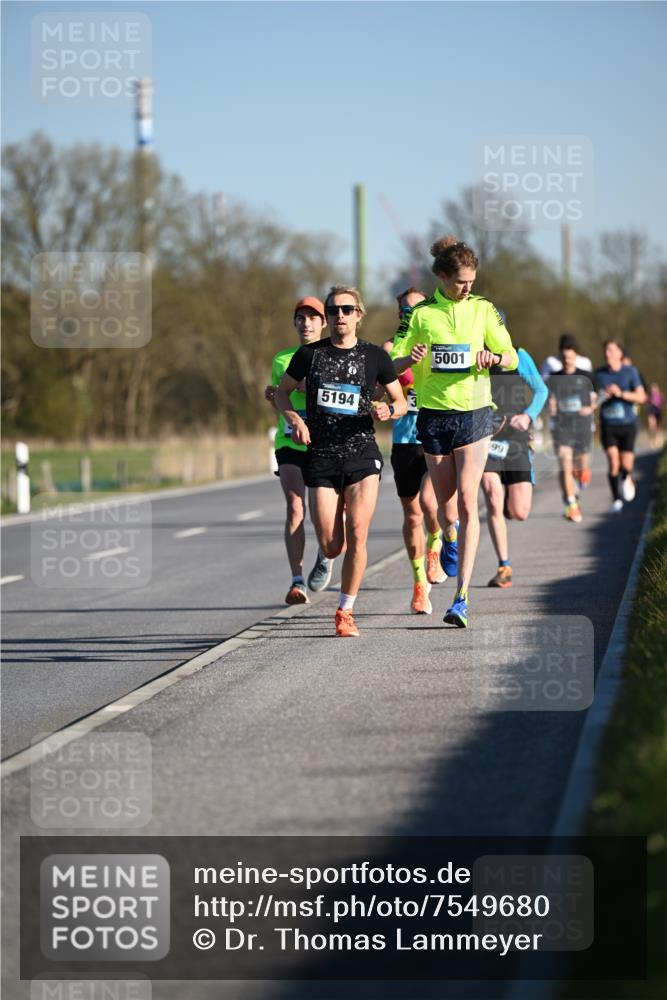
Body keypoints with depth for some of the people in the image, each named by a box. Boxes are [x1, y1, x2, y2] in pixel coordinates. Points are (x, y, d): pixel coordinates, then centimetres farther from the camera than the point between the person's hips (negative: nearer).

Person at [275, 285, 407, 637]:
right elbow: (282, 392, 16)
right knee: (331, 548, -3)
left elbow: (401, 401, 12)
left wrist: (388, 411, -11)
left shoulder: (374, 356, 4)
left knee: (357, 536, -12)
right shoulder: (309, 354, 5)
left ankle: (345, 611, 2)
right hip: (320, 457, 0)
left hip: (362, 454, 0)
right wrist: (295, 419, -3)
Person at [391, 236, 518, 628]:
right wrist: (411, 359, -23)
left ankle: (462, 597, -16)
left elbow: (512, 358, 3)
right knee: (445, 504, 7)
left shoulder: (483, 309, 3)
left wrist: (493, 357, -20)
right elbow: (393, 363, 0)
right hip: (434, 415, 1)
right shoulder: (421, 314, 0)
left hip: (475, 414, -1)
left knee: (467, 503, -13)